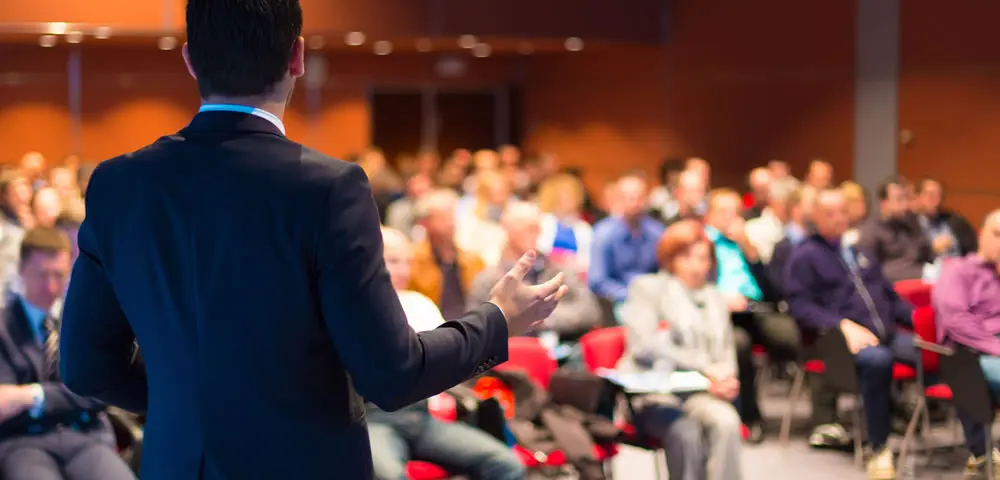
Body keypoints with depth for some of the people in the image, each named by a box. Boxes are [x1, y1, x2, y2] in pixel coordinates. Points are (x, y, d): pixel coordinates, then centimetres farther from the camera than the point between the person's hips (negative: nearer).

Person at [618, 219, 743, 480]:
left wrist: (726, 378, -5)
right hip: (653, 393, -4)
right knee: (685, 432, -35)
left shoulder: (715, 298, 23)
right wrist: (705, 368, -14)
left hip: (702, 393, 4)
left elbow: (726, 354, 21)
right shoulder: (647, 288, 8)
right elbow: (645, 347, -6)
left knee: (726, 421, -31)